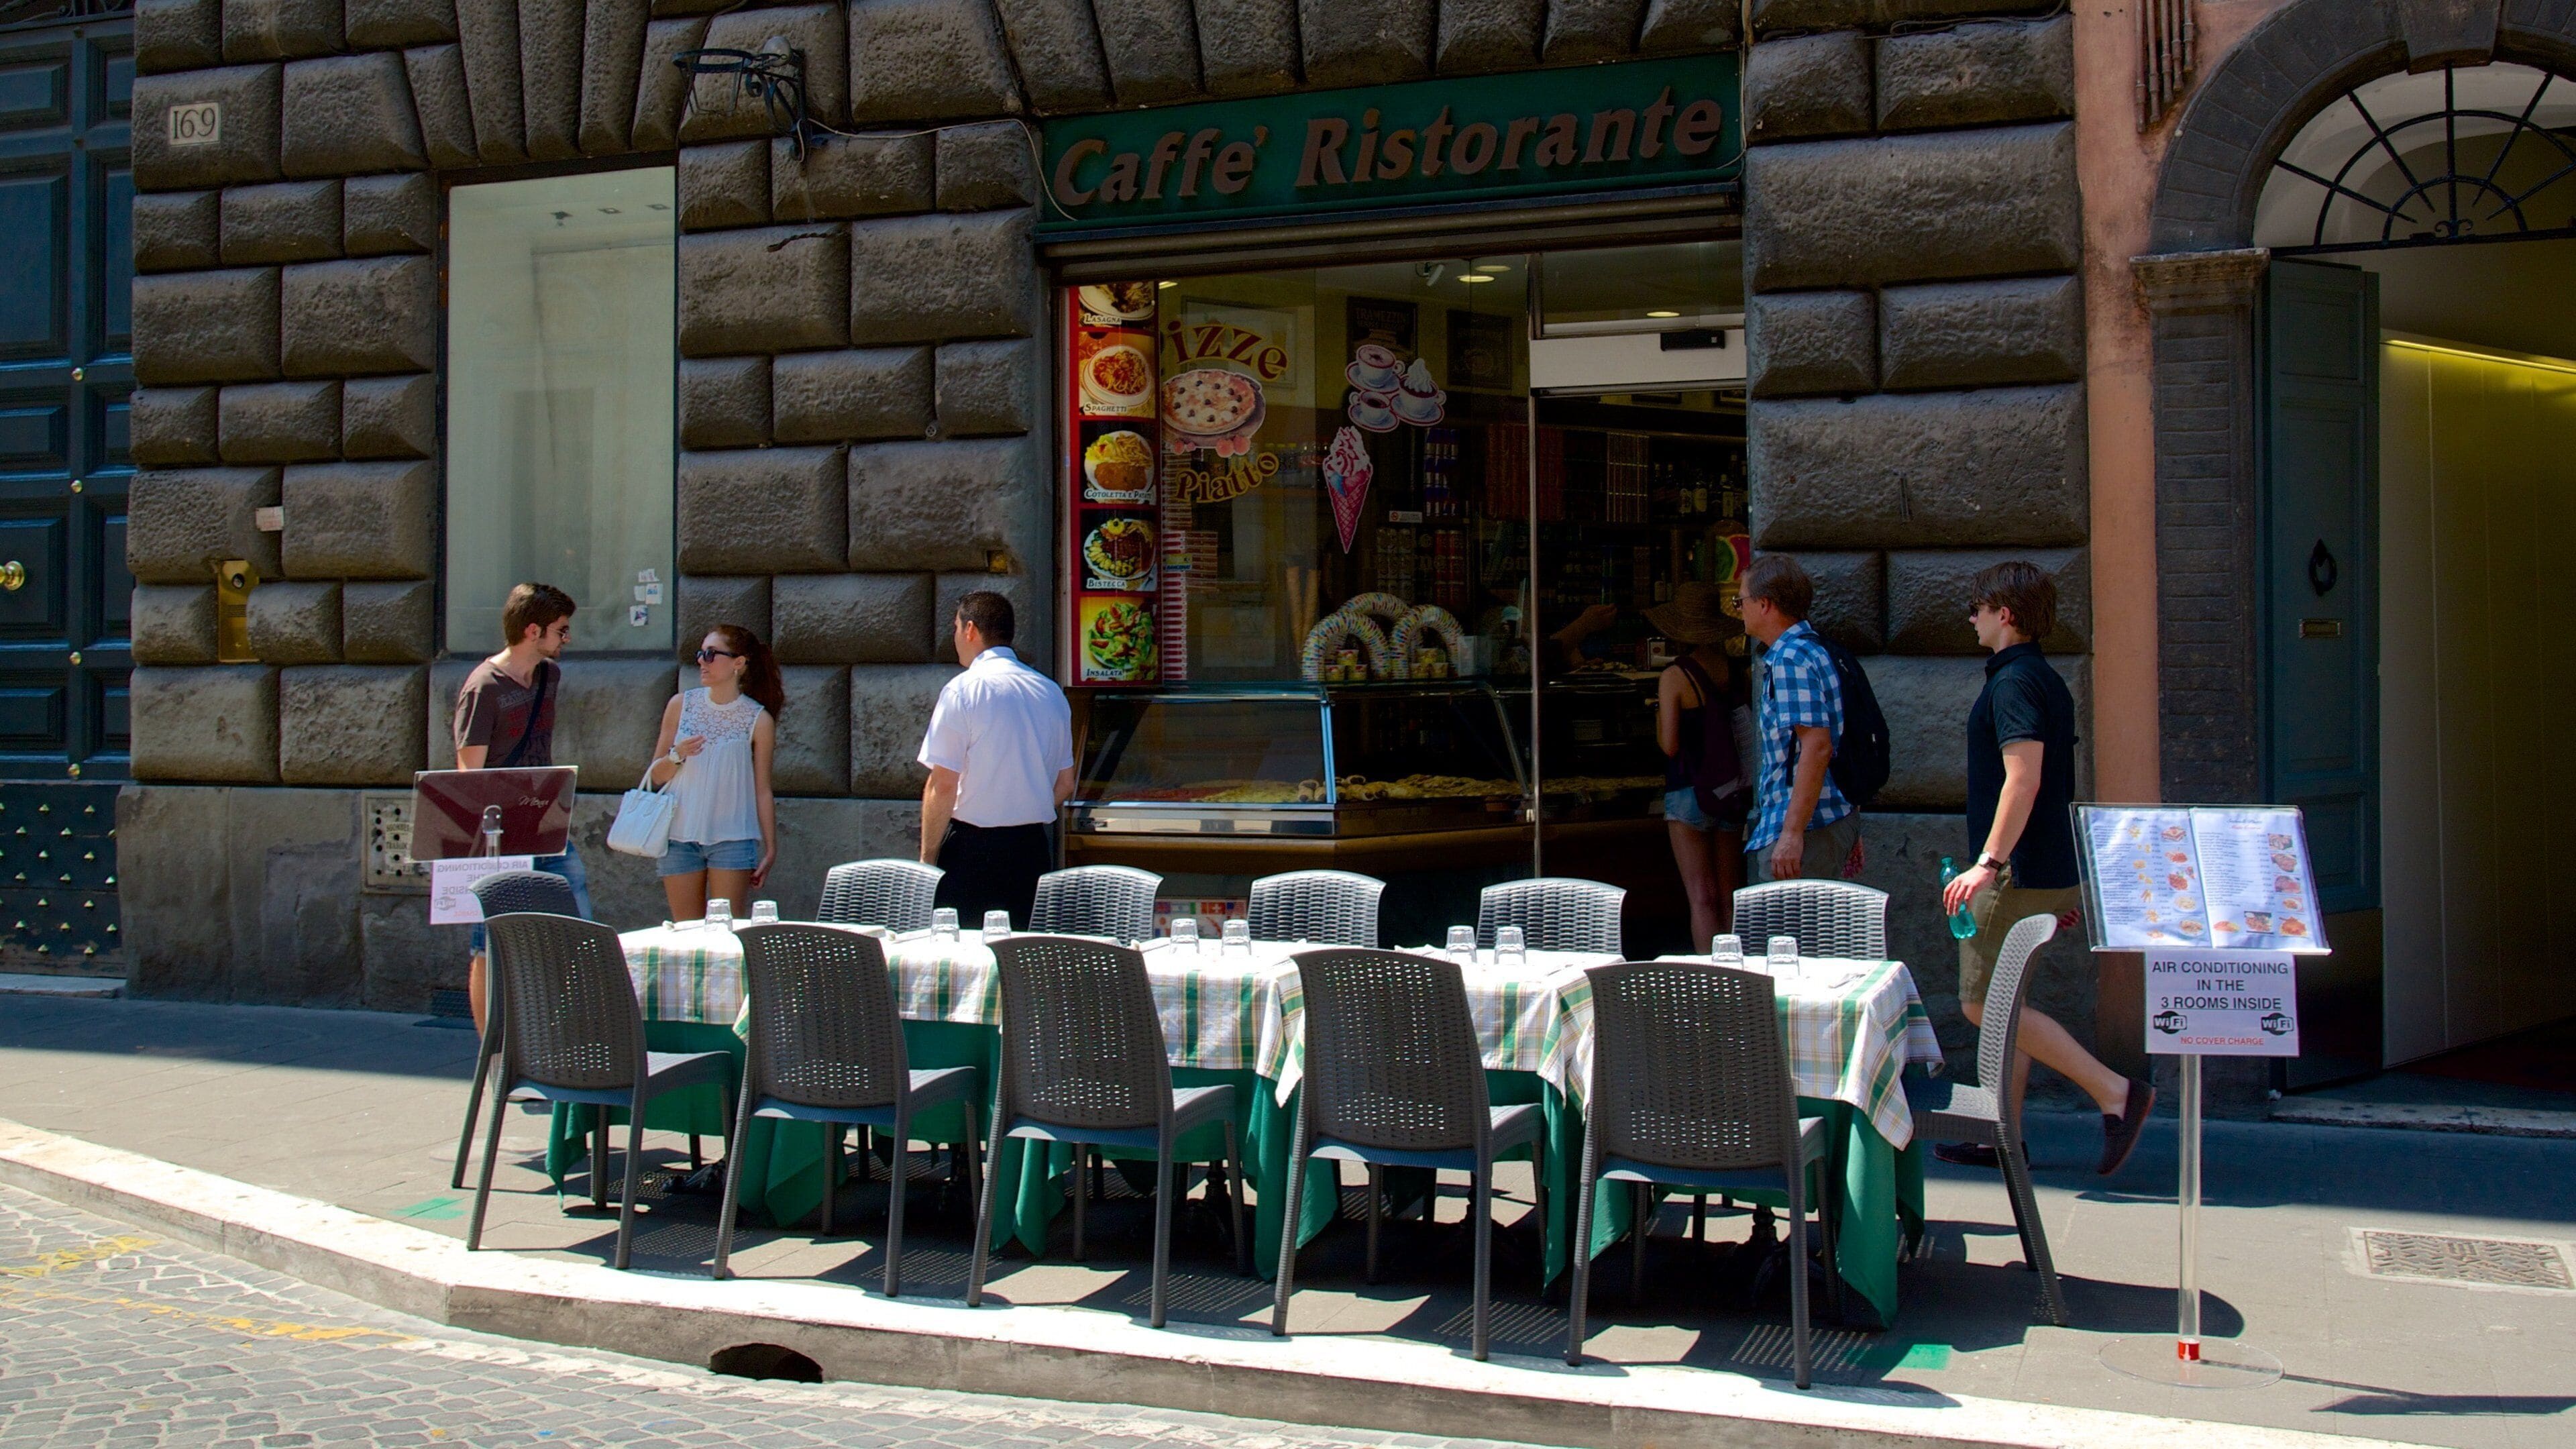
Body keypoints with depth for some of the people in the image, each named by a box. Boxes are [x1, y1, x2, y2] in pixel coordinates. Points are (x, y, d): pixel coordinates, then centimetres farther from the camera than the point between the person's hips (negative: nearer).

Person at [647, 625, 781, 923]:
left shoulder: (758, 720, -1)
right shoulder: (681, 705, 6)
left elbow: (762, 791, 3)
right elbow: (656, 775, 9)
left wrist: (770, 850, 0)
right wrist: (677, 755, -12)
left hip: (733, 839, -2)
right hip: (680, 836, 2)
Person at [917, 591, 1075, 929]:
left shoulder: (963, 690, -9)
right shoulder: (1051, 693, 9)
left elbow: (943, 786, -12)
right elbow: (1064, 786, 15)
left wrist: (928, 859, -5)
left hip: (972, 848, -6)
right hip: (1034, 848, 6)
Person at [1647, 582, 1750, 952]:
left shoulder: (1673, 678, -10)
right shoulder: (1736, 671, 1)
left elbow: (1669, 745, -12)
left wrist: (1658, 712, 6)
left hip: (1689, 794, -4)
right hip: (1732, 796, 4)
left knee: (1703, 899, -4)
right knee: (1730, 899, 11)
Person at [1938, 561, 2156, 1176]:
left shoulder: (2013, 682, -14)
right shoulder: (2048, 681, 16)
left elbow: (2023, 780, -25)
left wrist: (1988, 862, -26)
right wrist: (2064, 882, 25)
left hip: (2019, 873, -10)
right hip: (2049, 871, 10)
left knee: (1984, 1003, -7)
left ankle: (2115, 1091, -9)